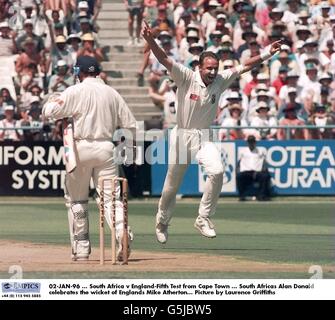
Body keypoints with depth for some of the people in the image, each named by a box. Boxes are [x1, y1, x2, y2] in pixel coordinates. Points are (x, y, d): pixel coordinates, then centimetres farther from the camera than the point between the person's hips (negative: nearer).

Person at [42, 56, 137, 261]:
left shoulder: (75, 92, -4)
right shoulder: (112, 93, 8)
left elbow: (49, 112, -9)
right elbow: (130, 124, 8)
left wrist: (51, 102, 12)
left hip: (81, 147, -3)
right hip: (106, 148, 3)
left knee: (76, 199, 11)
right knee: (110, 196, 0)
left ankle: (81, 246, 11)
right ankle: (122, 232, -25)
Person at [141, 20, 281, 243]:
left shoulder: (220, 81, -3)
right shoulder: (186, 78, -13)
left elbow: (245, 66, 2)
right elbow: (164, 59, -24)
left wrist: (267, 54, -6)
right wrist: (150, 40, -39)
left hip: (205, 138, 2)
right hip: (182, 137, -2)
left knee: (217, 171, -26)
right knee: (171, 185, 9)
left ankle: (204, 219, -13)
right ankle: (162, 222, 35)